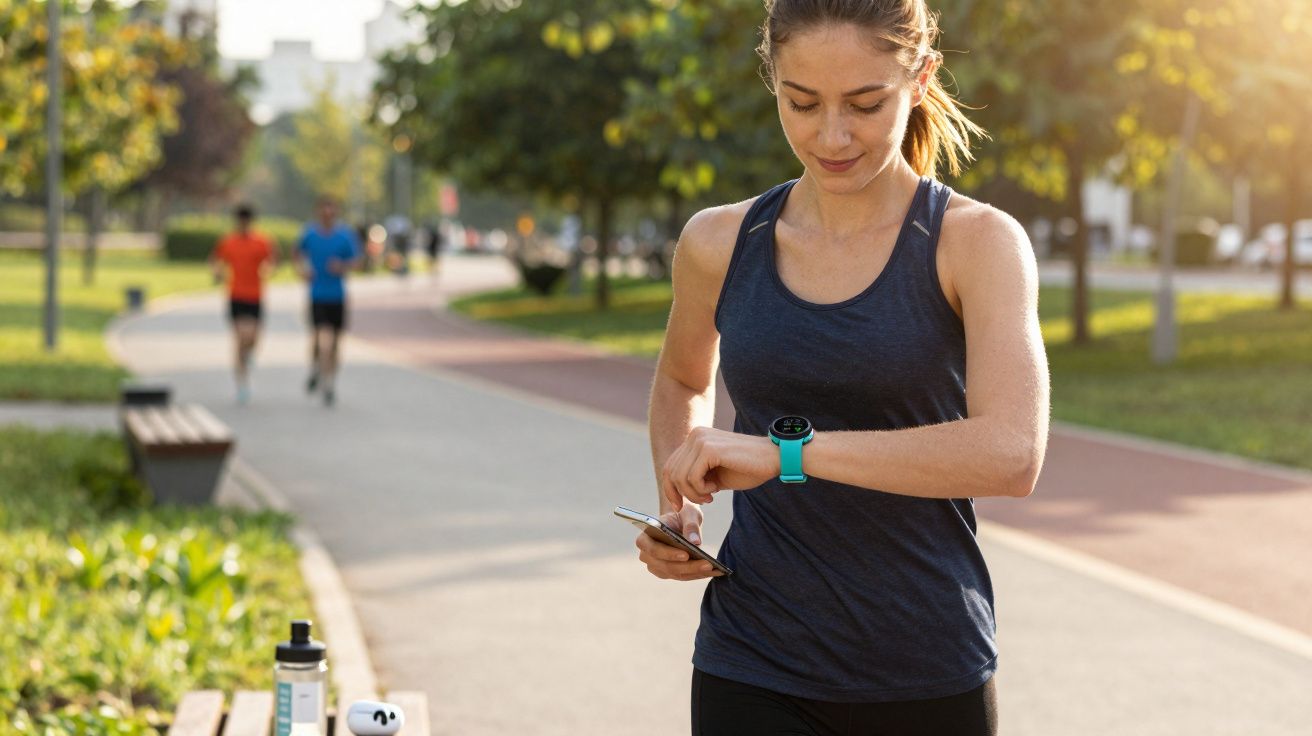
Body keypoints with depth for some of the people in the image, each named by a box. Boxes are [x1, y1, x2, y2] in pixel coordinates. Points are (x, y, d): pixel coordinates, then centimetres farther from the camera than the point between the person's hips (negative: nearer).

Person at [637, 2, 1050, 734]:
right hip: (756, 674, 1)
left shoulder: (977, 243, -7)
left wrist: (786, 452, -27)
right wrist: (677, 503, 5)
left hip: (930, 676, -1)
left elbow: (1011, 454, -23)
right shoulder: (719, 245, 2)